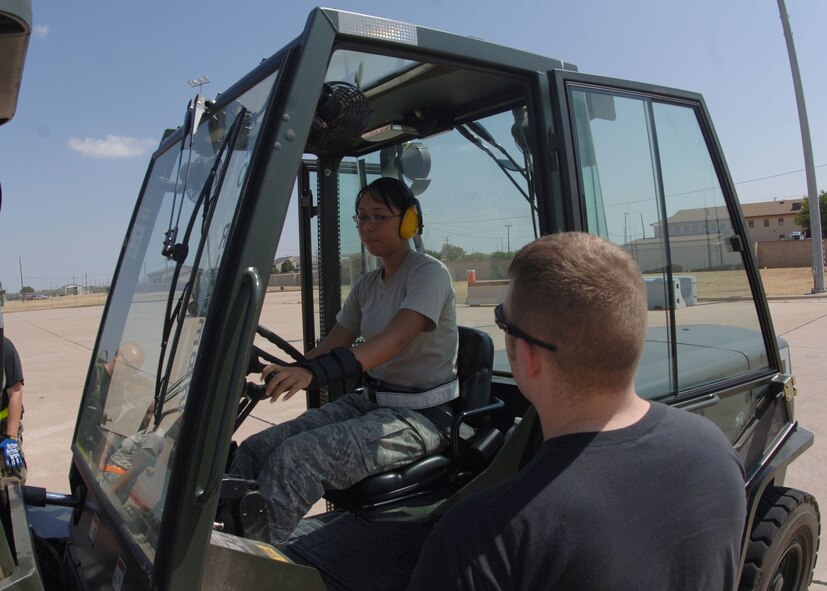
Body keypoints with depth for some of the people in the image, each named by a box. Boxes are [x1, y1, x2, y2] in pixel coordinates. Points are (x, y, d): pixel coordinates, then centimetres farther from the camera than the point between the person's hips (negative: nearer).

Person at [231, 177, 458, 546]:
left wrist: (313, 373, -39)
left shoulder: (429, 273, -10)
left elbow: (396, 338, -27)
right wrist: (289, 372, -9)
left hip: (421, 417, -7)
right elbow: (332, 344, 11)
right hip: (371, 402, 7)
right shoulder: (366, 286, 14)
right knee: (255, 449, -10)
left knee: (297, 456, -27)